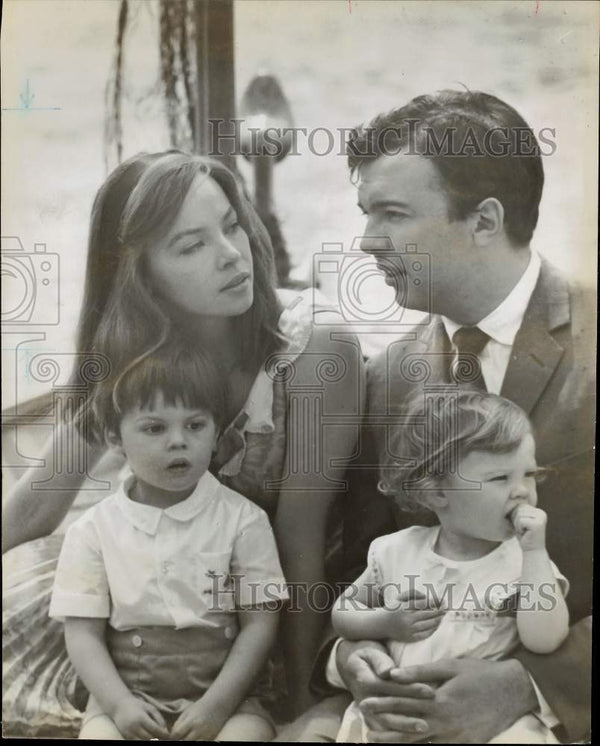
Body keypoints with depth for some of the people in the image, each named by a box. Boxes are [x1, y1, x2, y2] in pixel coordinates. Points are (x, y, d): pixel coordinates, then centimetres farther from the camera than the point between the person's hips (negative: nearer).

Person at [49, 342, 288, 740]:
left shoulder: (243, 519, -4)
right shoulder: (93, 530, -1)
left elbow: (260, 622, -5)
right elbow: (83, 632, -1)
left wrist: (217, 703, -14)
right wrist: (119, 703, -15)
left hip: (220, 693, 0)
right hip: (127, 694, 1)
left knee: (250, 730, -27)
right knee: (99, 731, -27)